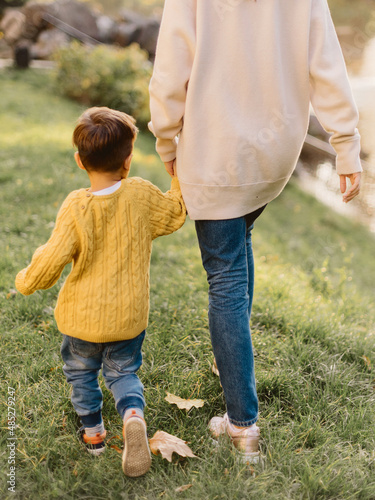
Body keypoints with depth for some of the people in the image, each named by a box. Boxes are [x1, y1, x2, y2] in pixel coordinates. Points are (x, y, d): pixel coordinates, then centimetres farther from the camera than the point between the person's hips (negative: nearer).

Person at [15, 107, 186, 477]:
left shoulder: (76, 207, -19)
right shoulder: (142, 195, -12)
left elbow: (52, 259, -20)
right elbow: (175, 214, 7)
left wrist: (26, 281, -1)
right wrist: (179, 175, 18)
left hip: (84, 317, -2)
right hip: (129, 316, 2)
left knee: (80, 371, 24)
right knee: (123, 372, 21)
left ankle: (92, 430, 33)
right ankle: (132, 413, -6)